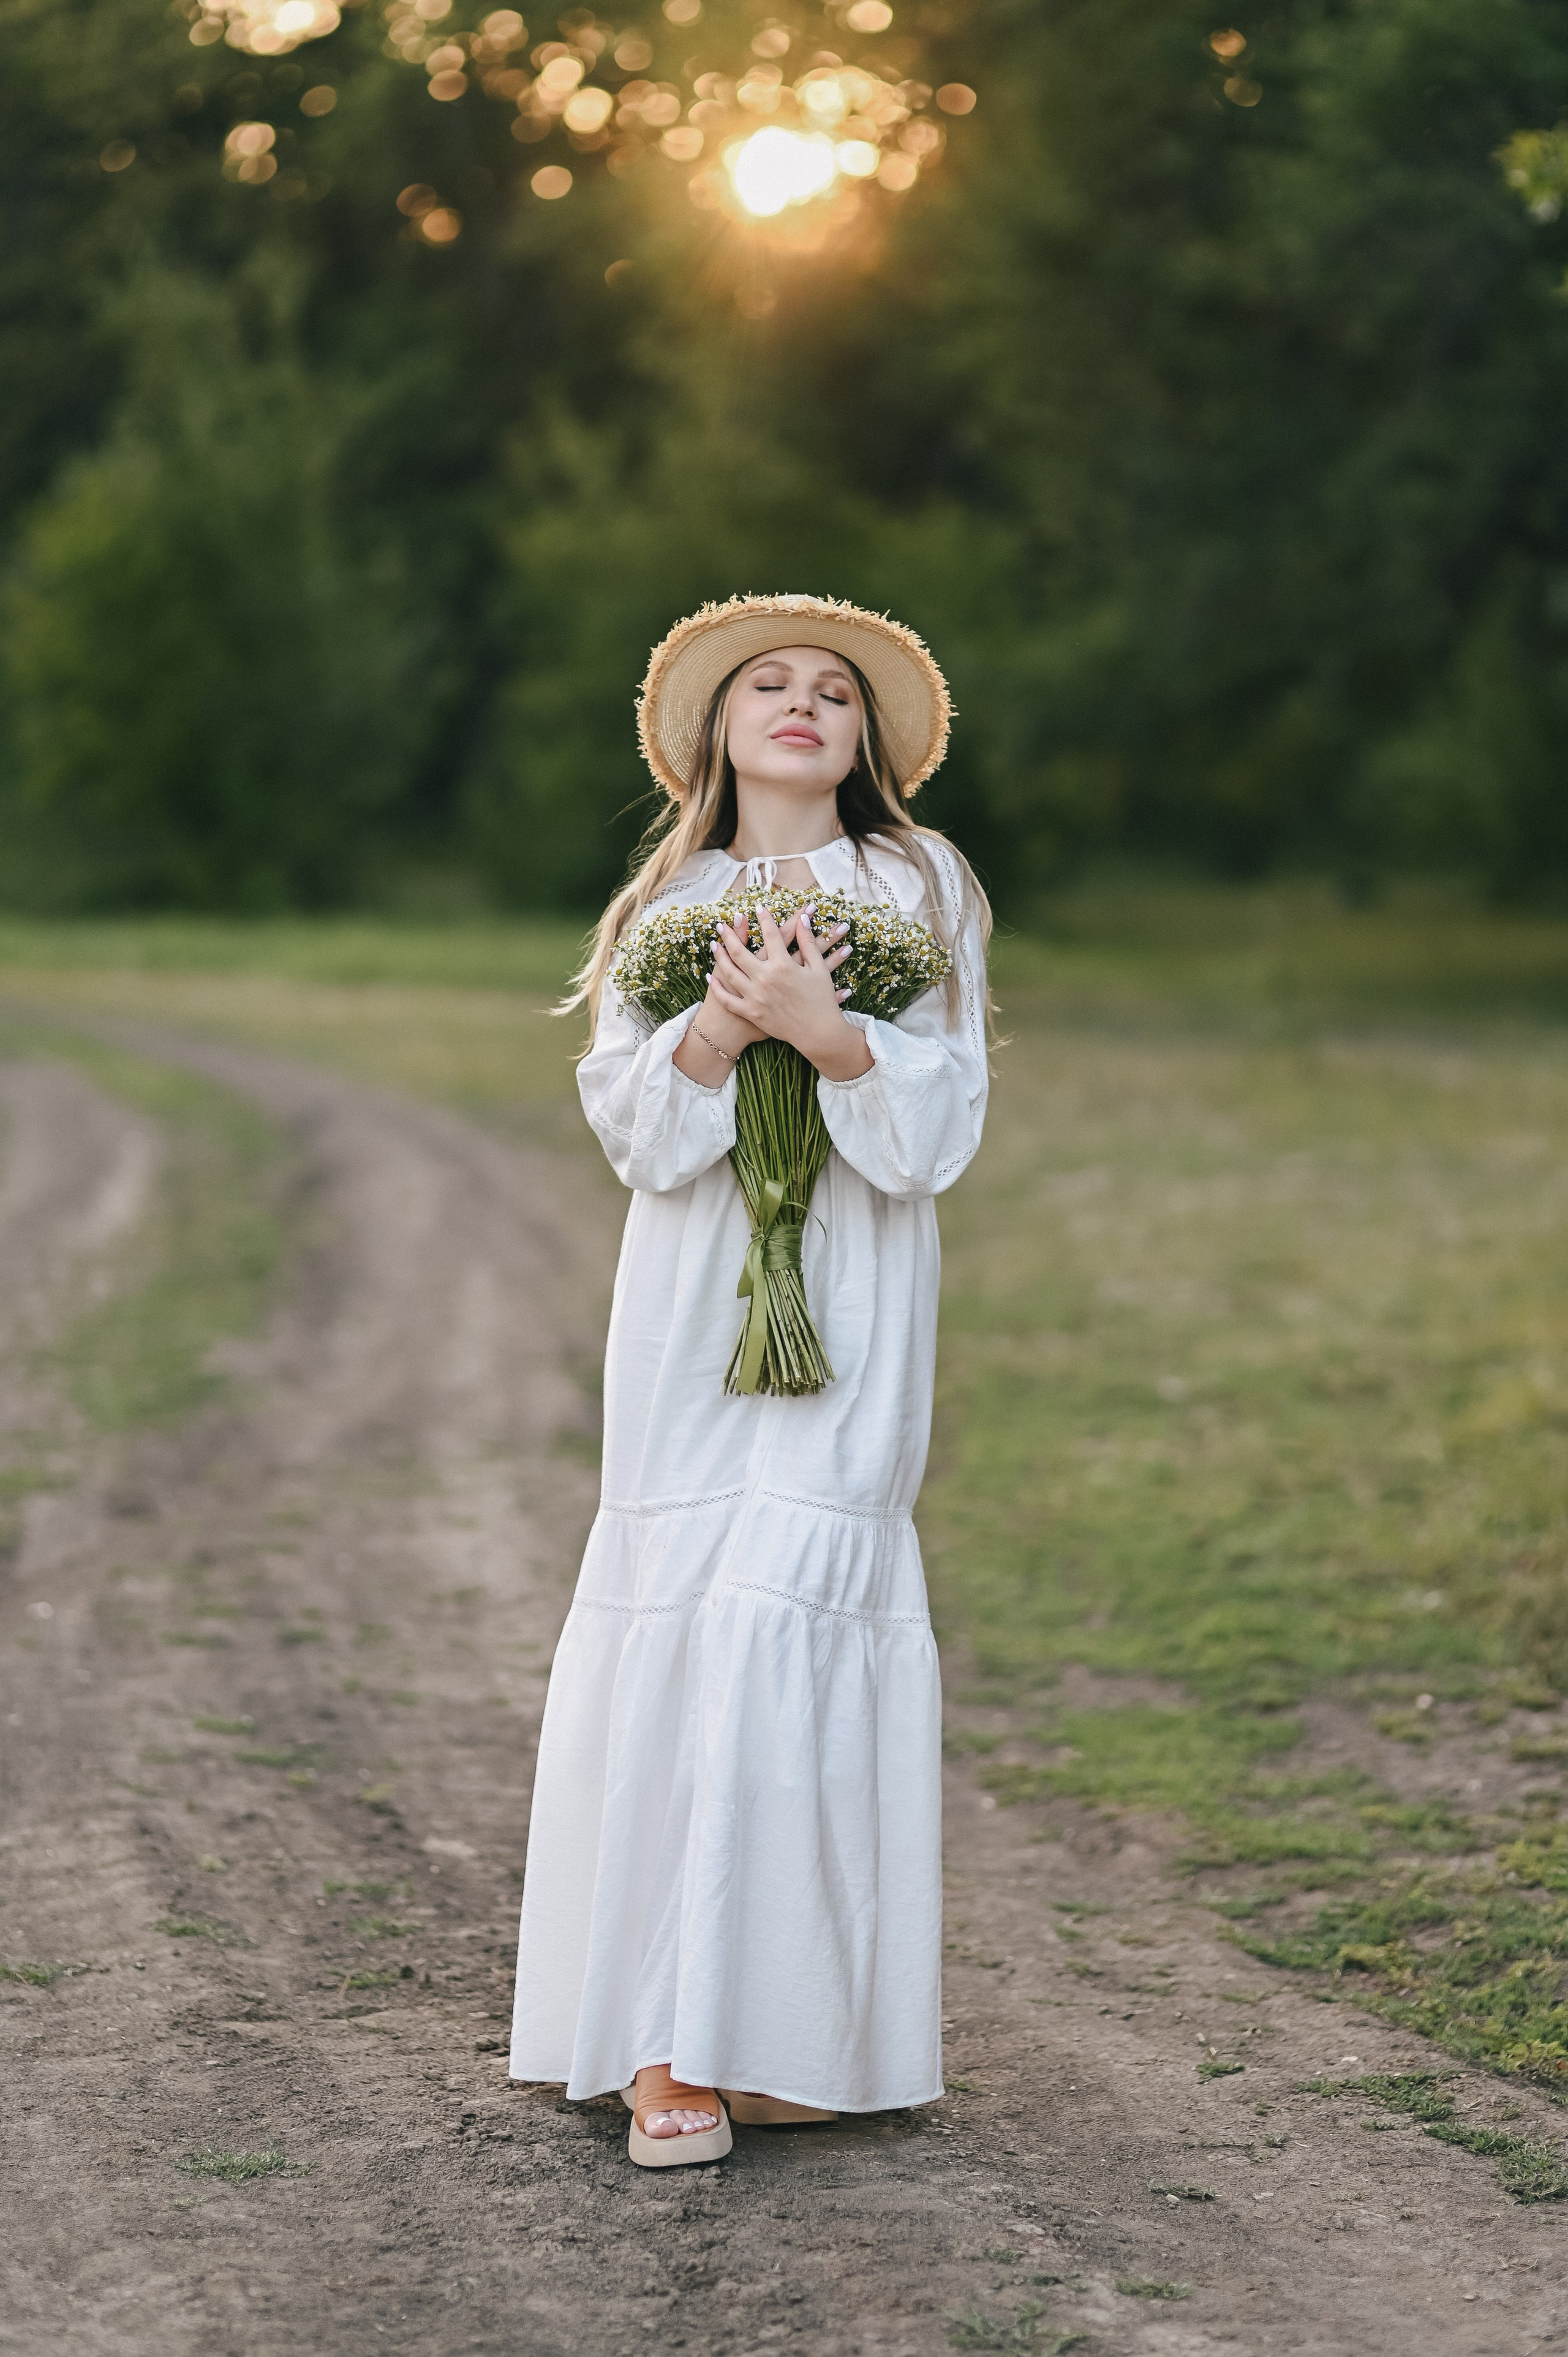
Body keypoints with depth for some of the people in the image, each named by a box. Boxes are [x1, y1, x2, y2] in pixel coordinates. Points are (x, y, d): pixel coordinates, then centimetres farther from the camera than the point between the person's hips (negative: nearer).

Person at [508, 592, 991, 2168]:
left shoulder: (919, 890, 8)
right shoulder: (664, 906, 15)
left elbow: (939, 1125, -1)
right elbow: (628, 1122, 3)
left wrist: (826, 1032, -18)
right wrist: (718, 1029, -15)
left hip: (849, 1302, -2)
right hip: (690, 1292, 2)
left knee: (780, 1613, -14)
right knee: (672, 1613, -6)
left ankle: (773, 2021, -8)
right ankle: (671, 2044, -1)